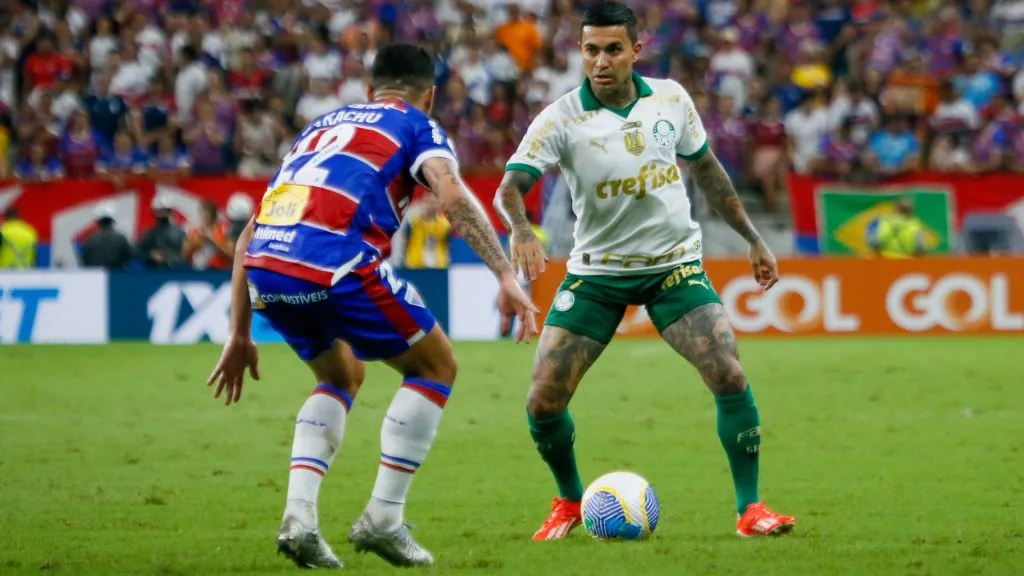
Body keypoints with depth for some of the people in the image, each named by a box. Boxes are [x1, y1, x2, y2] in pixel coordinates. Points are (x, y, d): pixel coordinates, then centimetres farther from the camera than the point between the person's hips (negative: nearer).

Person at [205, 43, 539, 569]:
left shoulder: (321, 126, 34)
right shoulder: (418, 127, 18)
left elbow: (249, 236, 31)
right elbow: (453, 197, -5)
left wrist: (240, 336, 33)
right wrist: (507, 277, -12)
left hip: (265, 267, 6)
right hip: (334, 263, -6)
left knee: (341, 376, 30)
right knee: (435, 367, 15)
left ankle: (298, 516, 12)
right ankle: (382, 519, 9)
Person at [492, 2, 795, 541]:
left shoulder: (670, 99, -4)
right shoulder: (561, 119, -14)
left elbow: (706, 170, 12)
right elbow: (509, 187, -25)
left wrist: (753, 239, 14)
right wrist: (522, 232, -47)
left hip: (673, 263, 1)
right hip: (596, 270, -1)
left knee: (729, 376, -18)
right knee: (543, 401, -8)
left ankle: (749, 508, -4)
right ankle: (570, 502, 20)